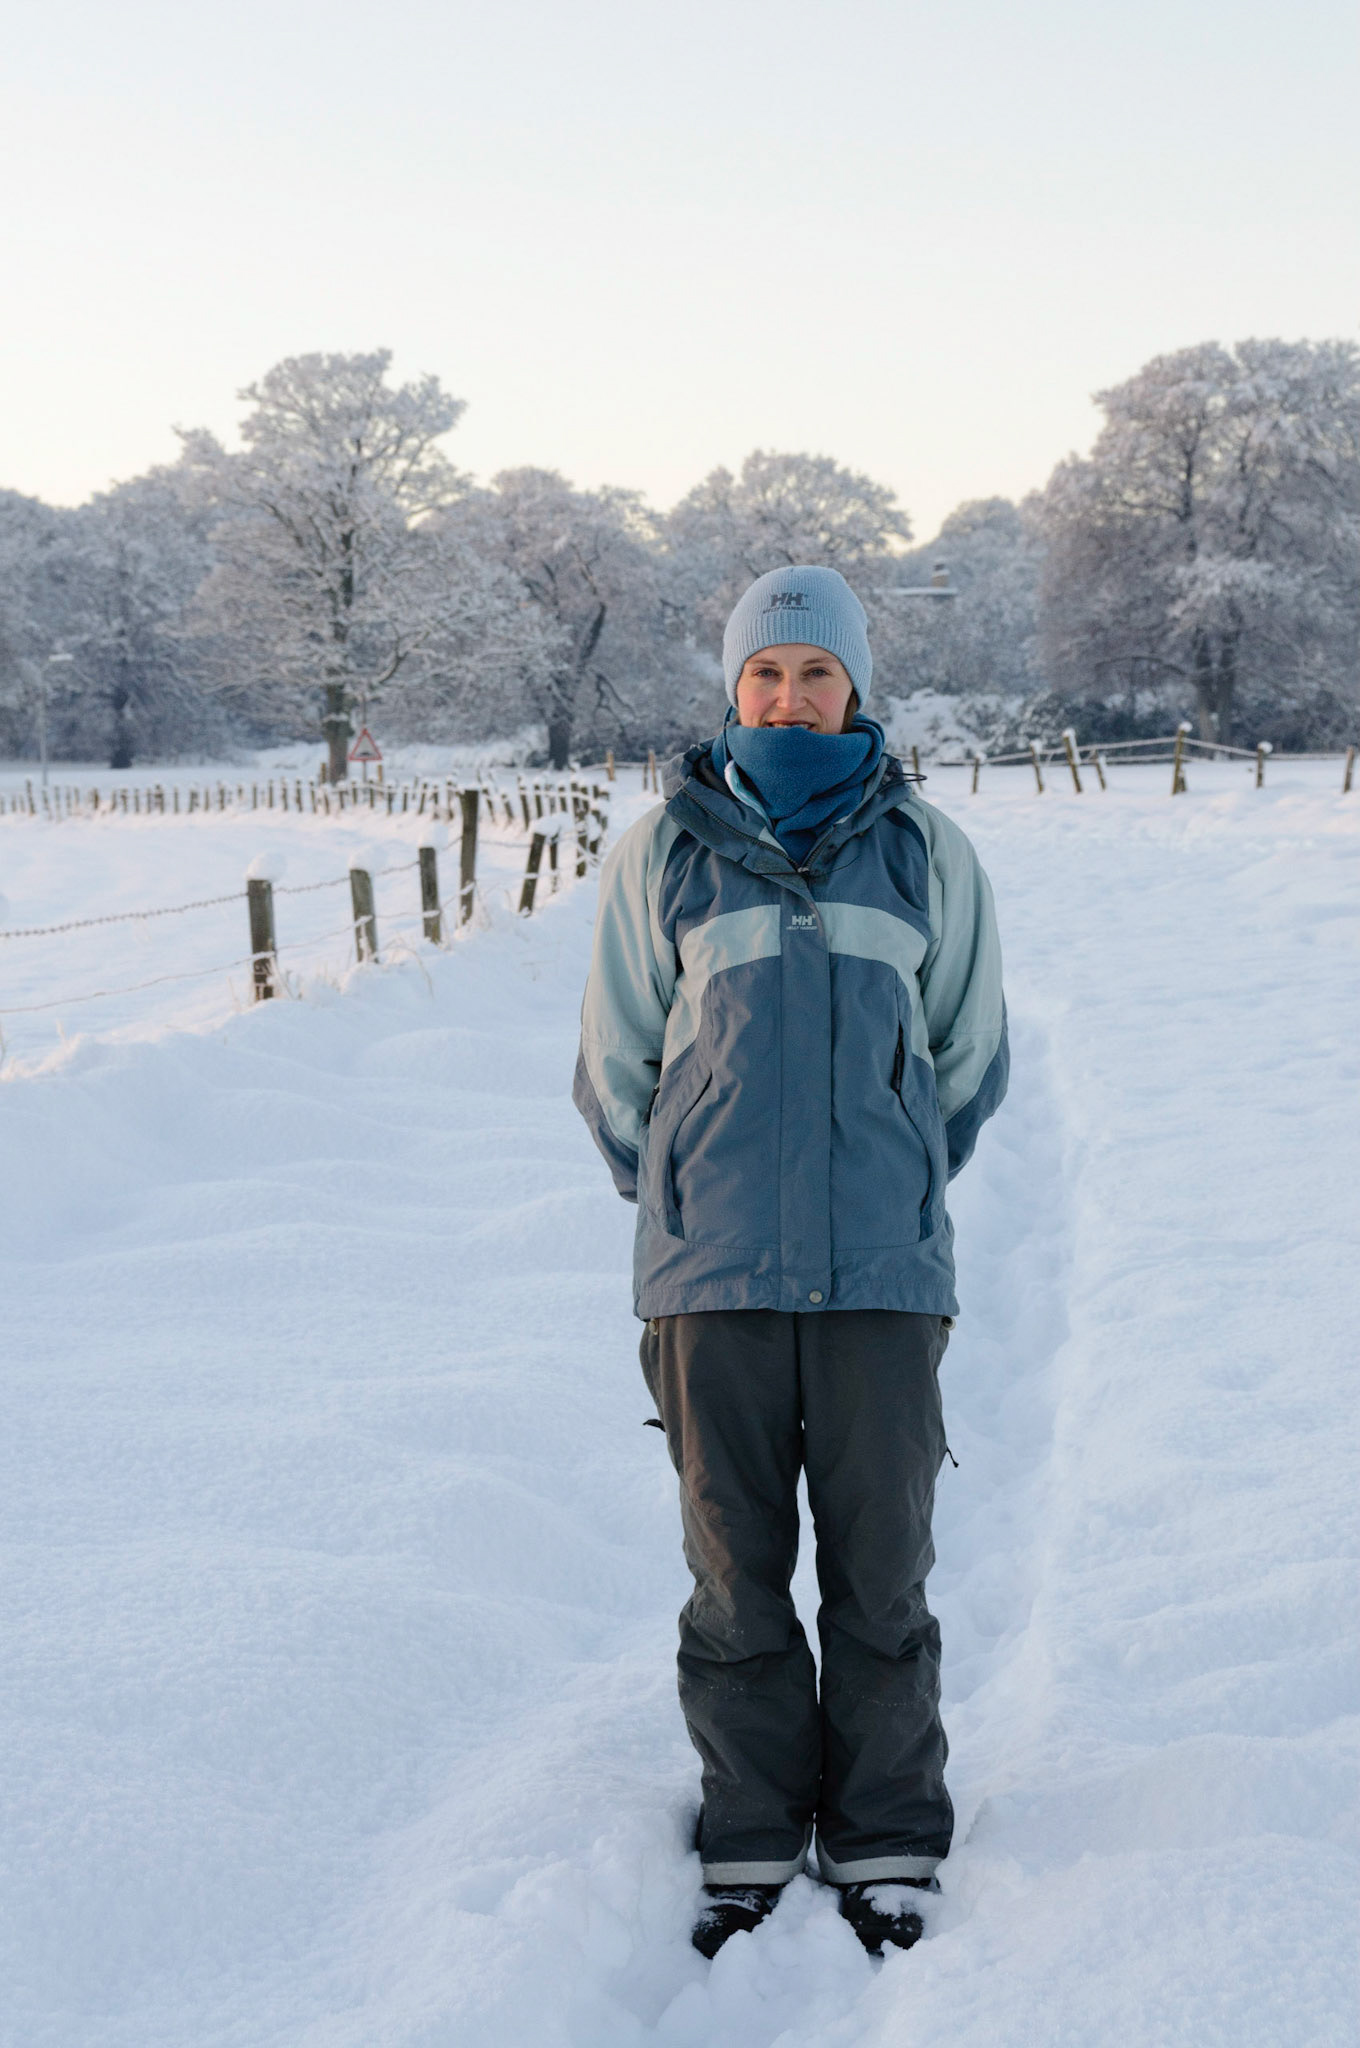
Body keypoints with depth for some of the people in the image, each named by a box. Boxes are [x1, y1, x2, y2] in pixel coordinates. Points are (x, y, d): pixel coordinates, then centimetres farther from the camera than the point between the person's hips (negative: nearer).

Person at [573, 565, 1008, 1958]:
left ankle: (885, 1845, 19)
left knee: (881, 1571, 4)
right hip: (713, 1279, 0)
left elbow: (966, 1057, 17)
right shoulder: (663, 852, 5)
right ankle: (752, 1842, 20)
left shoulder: (926, 852, 7)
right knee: (735, 1574, 6)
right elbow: (615, 1066, 13)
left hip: (884, 1273, 0)